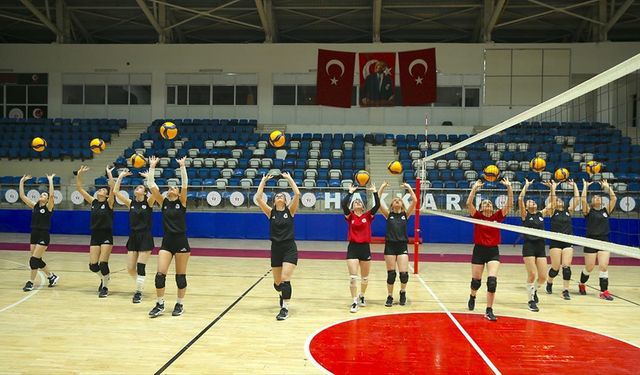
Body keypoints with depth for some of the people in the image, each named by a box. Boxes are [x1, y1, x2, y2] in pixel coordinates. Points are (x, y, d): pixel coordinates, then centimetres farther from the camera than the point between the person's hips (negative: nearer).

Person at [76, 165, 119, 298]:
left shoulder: (109, 203, -4)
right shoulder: (93, 202, 8)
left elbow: (113, 189, -22)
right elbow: (79, 188, 5)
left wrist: (109, 174, -27)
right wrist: (79, 174, -4)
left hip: (106, 236, -4)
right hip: (95, 236, 5)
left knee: (103, 263, -8)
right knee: (93, 265, 0)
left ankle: (105, 287, 9)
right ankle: (104, 278, 30)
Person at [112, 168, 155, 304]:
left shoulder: (148, 202, -3)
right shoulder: (130, 203, 6)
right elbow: (115, 191, -3)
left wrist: (148, 176, -15)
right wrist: (121, 176, -1)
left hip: (145, 237, -4)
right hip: (133, 237, 4)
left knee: (140, 266, -5)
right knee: (130, 269, 5)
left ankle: (138, 292, 7)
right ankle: (140, 284, 32)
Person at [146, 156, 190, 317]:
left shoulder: (182, 202, 0)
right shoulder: (163, 202, 8)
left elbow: (185, 183, -13)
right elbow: (151, 185, 0)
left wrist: (182, 166, -18)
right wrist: (152, 167, -4)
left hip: (181, 242, -3)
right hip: (166, 242, 3)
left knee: (180, 275, 4)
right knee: (160, 274, -5)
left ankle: (180, 304, 16)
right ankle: (160, 305, 8)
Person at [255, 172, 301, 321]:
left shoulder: (290, 211, 1)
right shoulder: (271, 212, 4)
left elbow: (297, 194, -13)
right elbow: (258, 198, -8)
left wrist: (289, 178, -8)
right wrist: (263, 181, -6)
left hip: (290, 249, -2)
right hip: (276, 249, 2)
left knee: (285, 279, -15)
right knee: (277, 283, 11)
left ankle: (285, 308, -3)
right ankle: (283, 295, 45)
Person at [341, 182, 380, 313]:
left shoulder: (368, 216, 5)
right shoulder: (350, 216, 2)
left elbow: (377, 205, -9)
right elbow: (343, 204, -14)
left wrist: (375, 192, -9)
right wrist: (350, 192, -10)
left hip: (365, 247, 2)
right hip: (353, 248, -2)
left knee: (365, 277, 14)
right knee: (353, 277, -9)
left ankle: (361, 296, 38)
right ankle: (354, 302, 1)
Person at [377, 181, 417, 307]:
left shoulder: (406, 214, 8)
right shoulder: (388, 214, 7)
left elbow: (414, 201, -3)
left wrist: (409, 187, 0)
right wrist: (382, 187, -2)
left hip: (402, 246, 0)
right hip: (390, 246, 0)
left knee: (404, 273, -8)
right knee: (391, 274, 2)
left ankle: (403, 292, 20)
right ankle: (389, 297, 19)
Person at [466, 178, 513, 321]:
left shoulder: (497, 216, 3)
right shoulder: (477, 216, -1)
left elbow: (509, 204, -6)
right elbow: (469, 203, -16)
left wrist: (509, 187, -15)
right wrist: (474, 188, -22)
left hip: (493, 251, 1)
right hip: (479, 250, -1)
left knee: (492, 281, -13)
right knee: (476, 281, 9)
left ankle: (489, 311, -3)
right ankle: (472, 297, 44)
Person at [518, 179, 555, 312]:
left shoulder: (542, 213, 14)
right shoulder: (525, 214, 2)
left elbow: (552, 203, 10)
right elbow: (520, 199, -10)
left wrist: (552, 188, 6)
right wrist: (526, 186, -6)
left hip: (541, 247, 4)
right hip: (529, 246, -4)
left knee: (543, 276, 0)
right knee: (532, 274, -8)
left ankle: (534, 290, 31)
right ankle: (531, 300, 8)